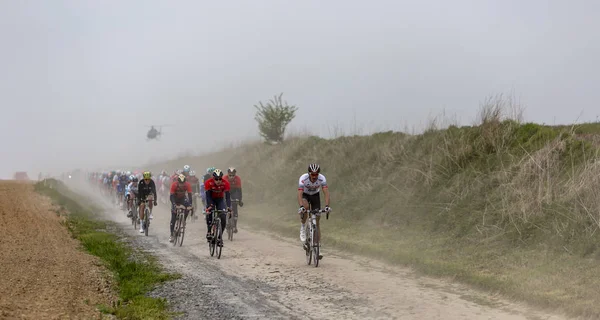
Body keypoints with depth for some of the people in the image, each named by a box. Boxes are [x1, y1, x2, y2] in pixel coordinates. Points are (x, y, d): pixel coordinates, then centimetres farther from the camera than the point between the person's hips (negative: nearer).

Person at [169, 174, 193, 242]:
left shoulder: (187, 185, -27)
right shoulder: (174, 185, -30)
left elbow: (190, 195, -30)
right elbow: (171, 196, -32)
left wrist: (190, 205, -42)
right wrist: (174, 205, -47)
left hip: (183, 199, 1)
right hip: (175, 199, -1)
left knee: (188, 207, -32)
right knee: (173, 218, -6)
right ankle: (171, 235, -1)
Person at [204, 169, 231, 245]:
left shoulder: (225, 183, -26)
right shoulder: (208, 183, -28)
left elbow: (227, 195, -28)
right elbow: (208, 195, -29)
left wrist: (229, 206, -41)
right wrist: (209, 206, -42)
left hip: (220, 199, 1)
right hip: (211, 199, -1)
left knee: (223, 217, -15)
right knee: (209, 213, -28)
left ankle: (220, 236, -5)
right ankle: (209, 231, -11)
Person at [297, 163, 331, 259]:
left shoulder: (322, 179, -29)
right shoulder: (303, 178, -33)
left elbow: (326, 192, -35)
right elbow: (299, 194, -40)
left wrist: (327, 206, -50)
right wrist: (301, 206, -56)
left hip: (315, 196, 1)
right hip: (305, 195, -1)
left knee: (317, 221, -5)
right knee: (305, 207, -38)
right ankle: (302, 227, -12)